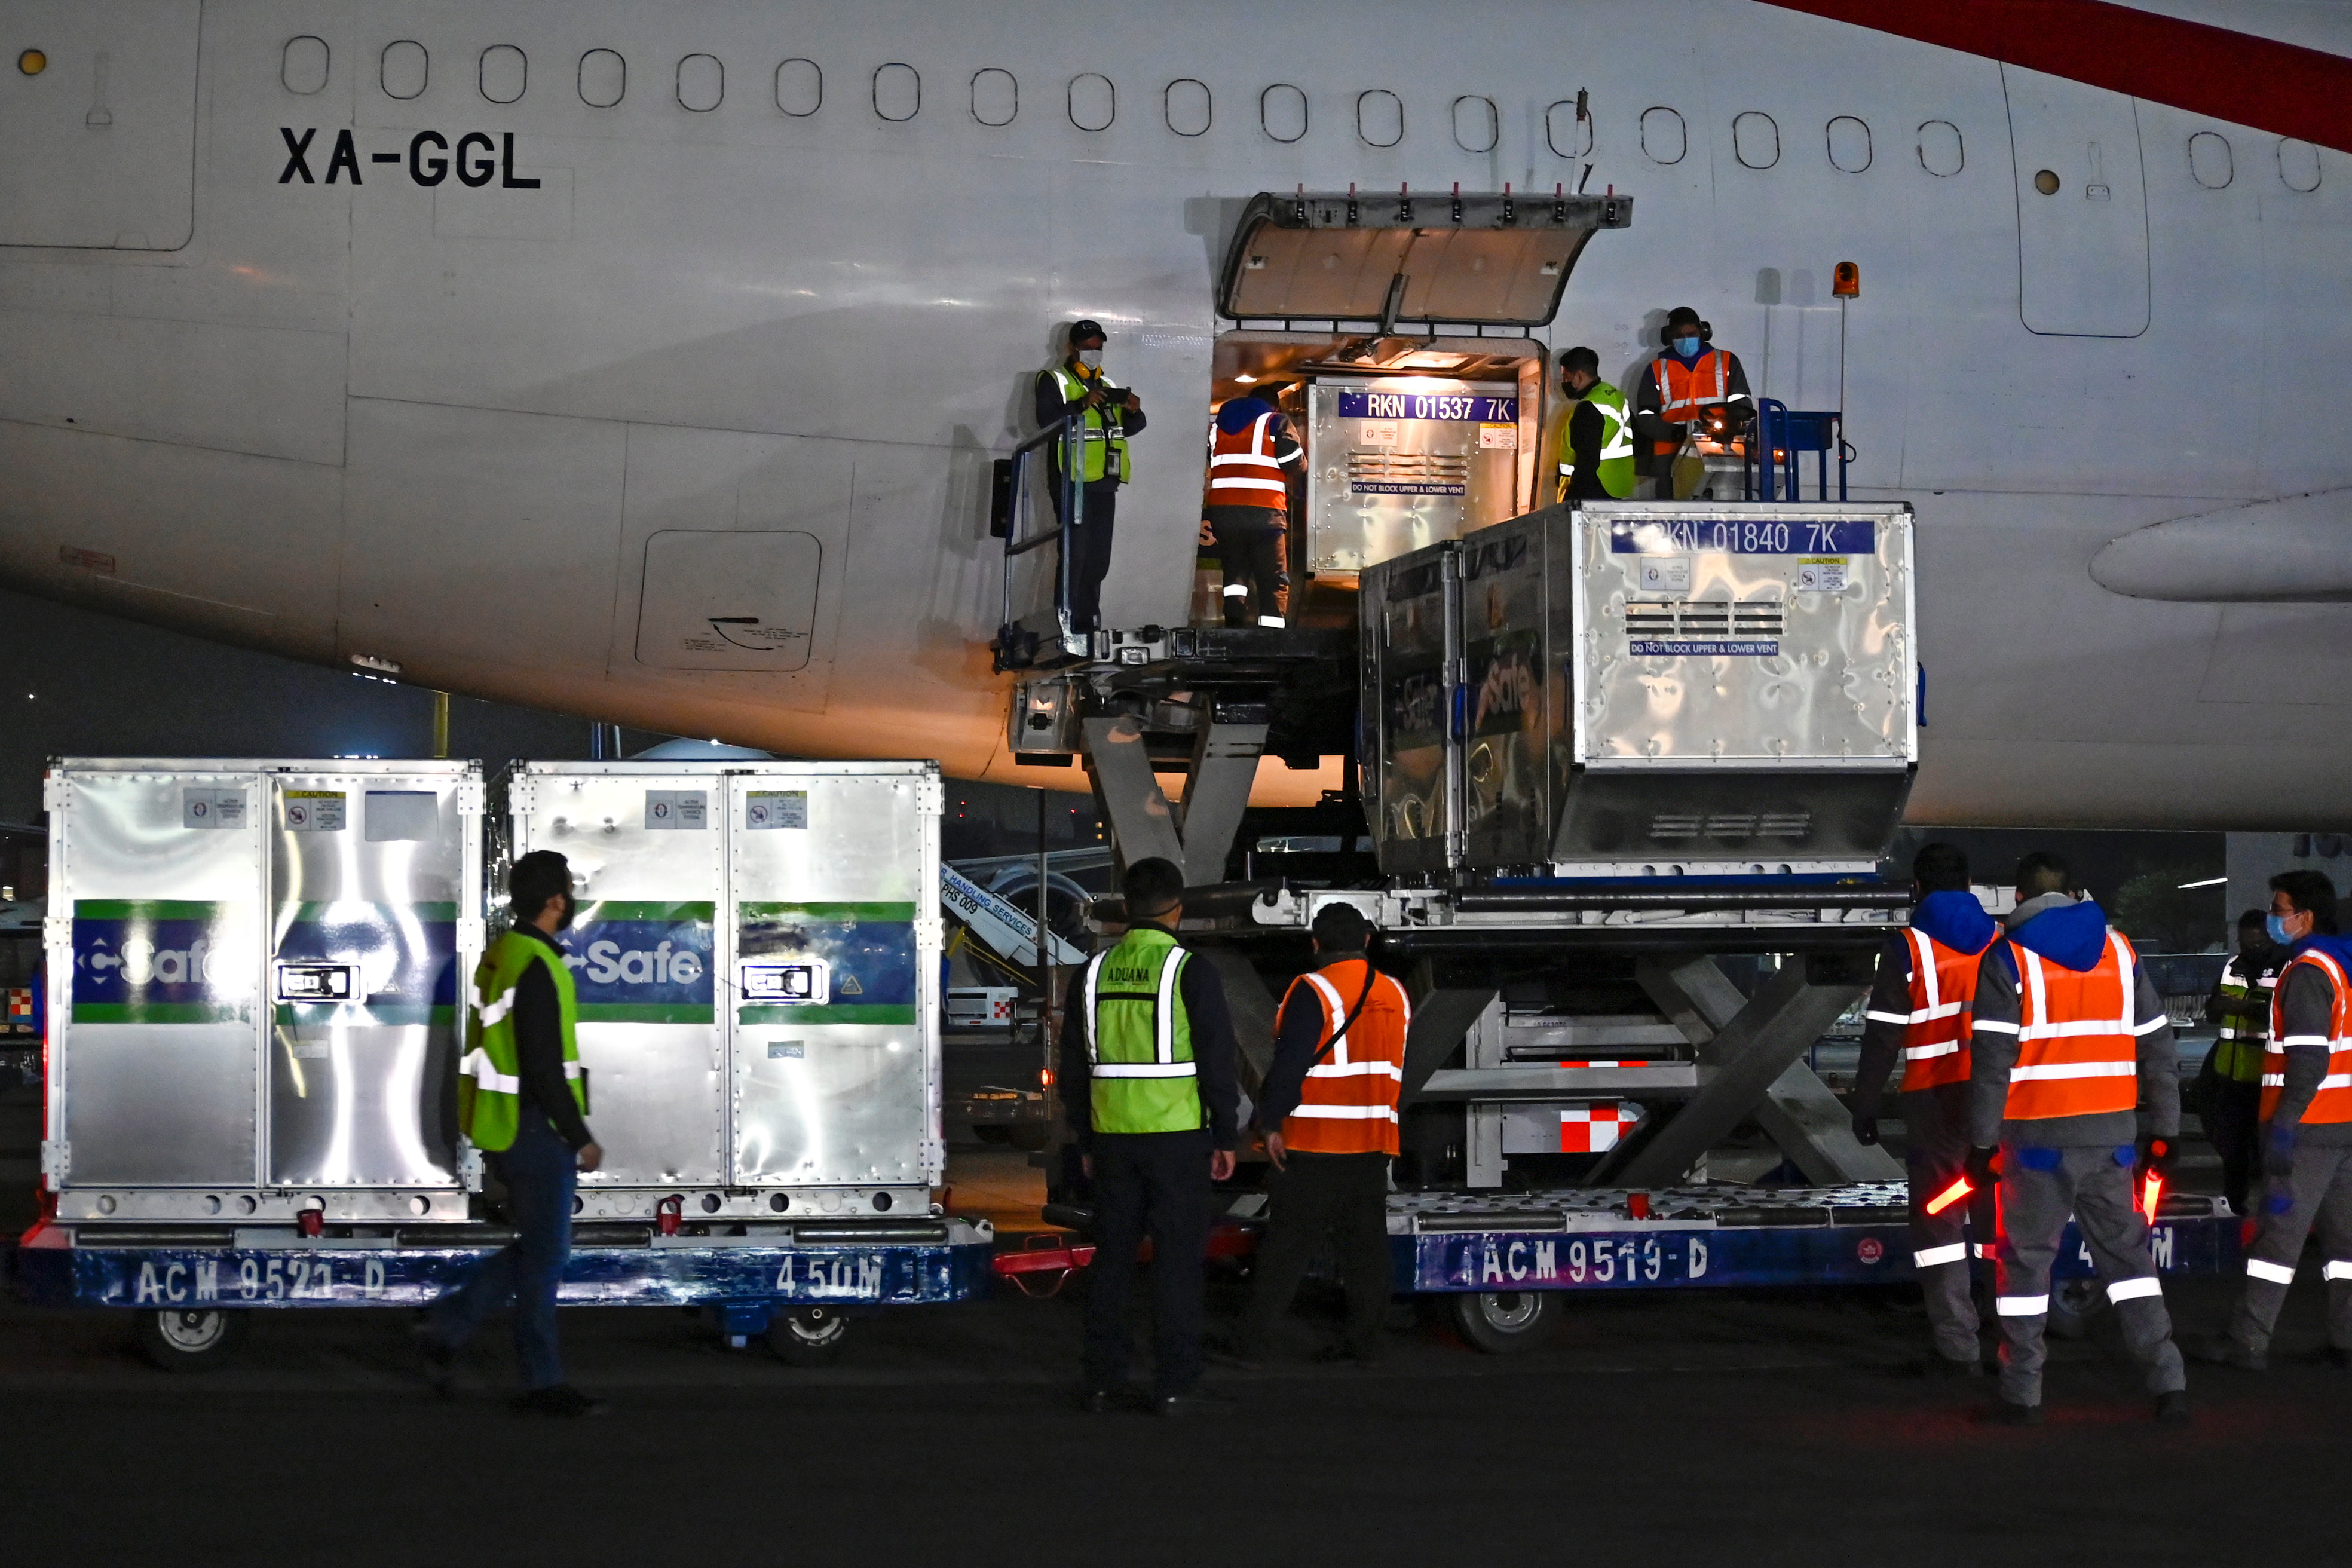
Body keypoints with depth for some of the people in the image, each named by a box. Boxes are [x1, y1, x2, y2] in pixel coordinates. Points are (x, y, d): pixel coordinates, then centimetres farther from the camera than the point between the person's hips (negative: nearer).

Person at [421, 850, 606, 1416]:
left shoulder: (500, 956, 10)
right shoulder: (537, 968, -20)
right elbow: (544, 1068, -23)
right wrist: (581, 1139, -17)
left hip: (505, 1128, 9)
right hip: (536, 1130, -9)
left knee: (534, 1247, 18)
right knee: (545, 1255, 0)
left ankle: (449, 1327, 14)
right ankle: (542, 1384, 8)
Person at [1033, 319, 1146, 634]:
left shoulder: (1107, 385, 22)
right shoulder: (1054, 381, 2)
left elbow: (1129, 428, 19)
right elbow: (1047, 420, -13)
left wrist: (1133, 412, -3)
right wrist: (1082, 404, -24)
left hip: (1104, 483, 7)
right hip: (1072, 481, -7)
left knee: (1098, 560, 7)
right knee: (1075, 555, -11)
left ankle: (1088, 620, 13)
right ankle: (1067, 623, -10)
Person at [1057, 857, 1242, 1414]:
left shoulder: (1093, 973, 7)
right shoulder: (1190, 972, -8)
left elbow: (1074, 1069, 13)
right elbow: (1218, 1061, -8)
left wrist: (1086, 1142, 20)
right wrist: (1225, 1138, 0)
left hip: (1112, 1136, 5)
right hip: (1176, 1135, -5)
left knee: (1113, 1257, 11)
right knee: (1177, 1258, -1)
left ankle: (1101, 1382, 13)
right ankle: (1175, 1386, -2)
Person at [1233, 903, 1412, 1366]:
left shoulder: (1312, 992, -11)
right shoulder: (1395, 996, 11)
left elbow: (1290, 1064, -16)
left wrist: (1271, 1122, -10)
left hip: (1315, 1142, -5)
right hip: (1375, 1141, 5)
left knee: (1289, 1241, -2)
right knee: (1365, 1242, 10)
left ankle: (1253, 1339, -1)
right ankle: (1365, 1341, 10)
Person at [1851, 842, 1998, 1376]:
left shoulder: (1908, 948, -5)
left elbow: (1883, 1036, -7)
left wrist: (1865, 1107, 0)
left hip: (1937, 1102, -4)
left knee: (1939, 1220, 1)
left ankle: (1958, 1347, -2)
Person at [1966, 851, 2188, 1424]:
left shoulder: (2008, 958, -4)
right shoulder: (2120, 951, 9)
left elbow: (1991, 1059, -10)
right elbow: (2157, 1047, 10)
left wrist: (1983, 1142, -5)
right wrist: (2164, 1132, 15)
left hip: (2039, 1138, -4)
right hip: (2112, 1134, 4)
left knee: (2026, 1259, 5)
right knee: (2126, 1252, 12)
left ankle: (2022, 1394, 6)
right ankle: (2168, 1383, 7)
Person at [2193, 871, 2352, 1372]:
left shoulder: (2307, 972, -13)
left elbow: (2309, 1059, -21)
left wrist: (2283, 1124, -22)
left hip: (2308, 1126, -9)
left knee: (2279, 1232, -6)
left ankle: (2248, 1343, -5)